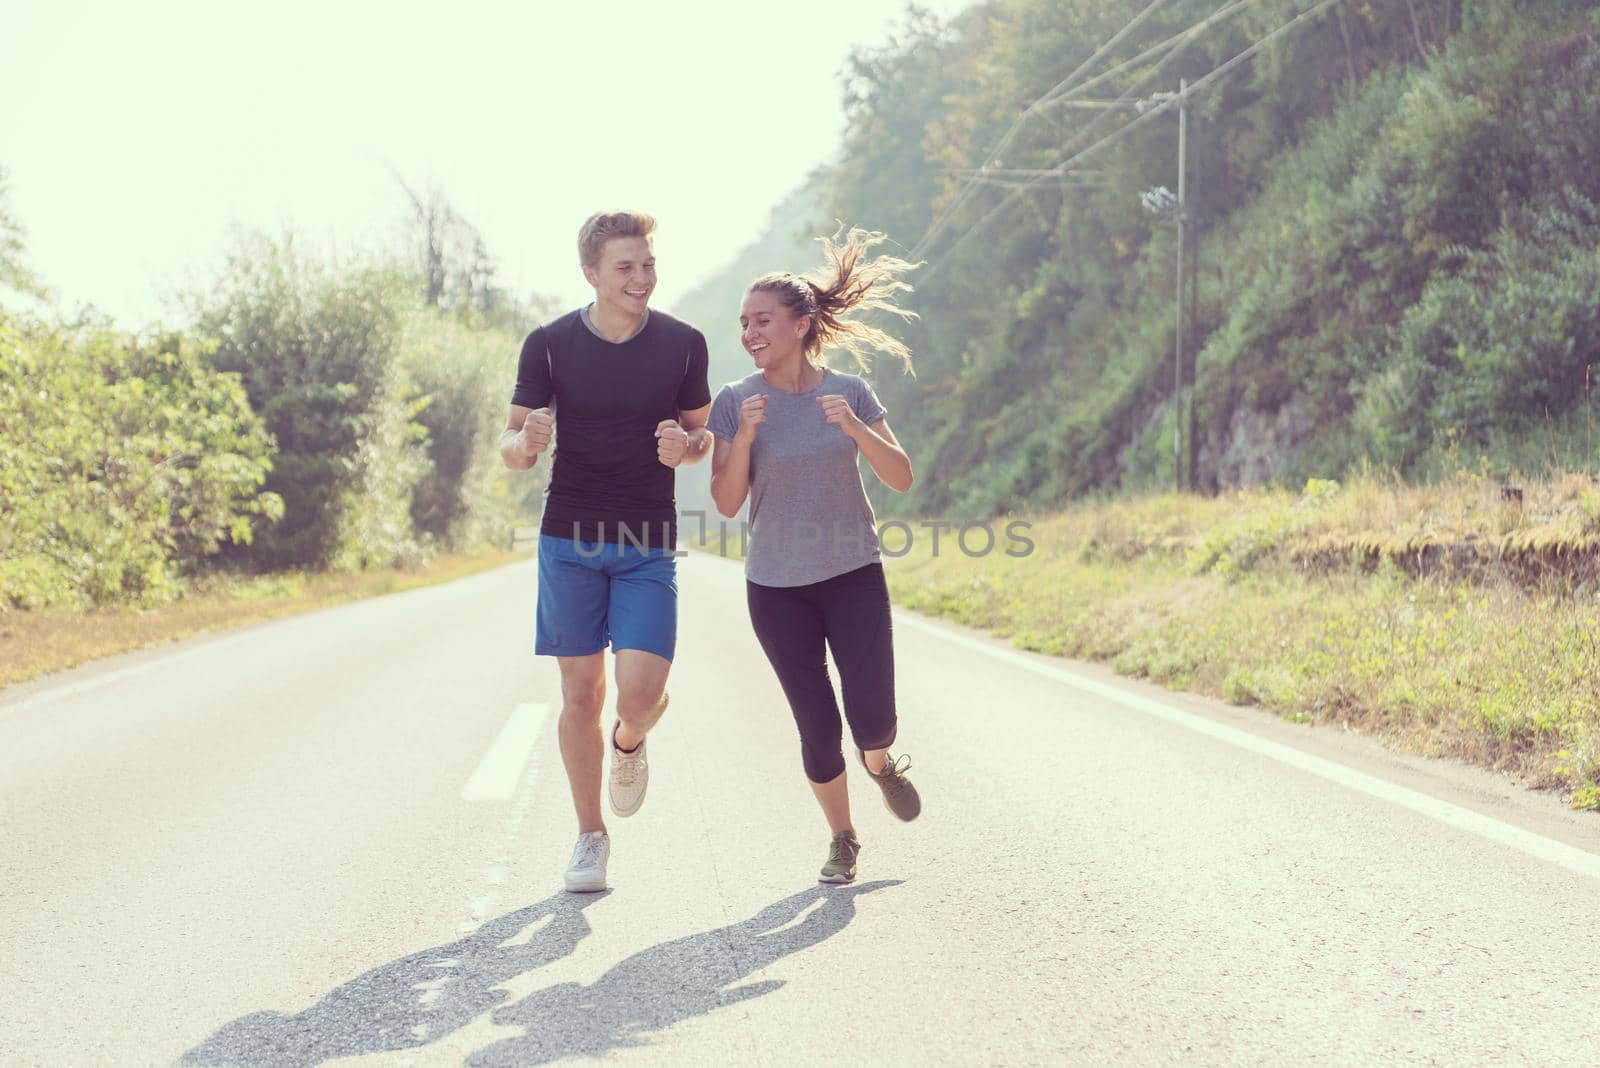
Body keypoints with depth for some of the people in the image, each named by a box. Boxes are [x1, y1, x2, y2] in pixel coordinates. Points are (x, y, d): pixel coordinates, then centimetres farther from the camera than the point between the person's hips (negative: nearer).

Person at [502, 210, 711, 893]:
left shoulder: (683, 344, 0)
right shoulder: (550, 345, -3)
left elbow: (703, 435, 12)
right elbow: (512, 451, 1)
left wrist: (685, 447, -12)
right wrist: (526, 440, -23)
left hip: (648, 546, 0)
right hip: (570, 541, 0)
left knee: (642, 690, -13)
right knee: (581, 694, 3)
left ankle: (629, 745, 25)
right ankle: (590, 834, 20)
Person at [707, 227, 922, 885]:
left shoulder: (849, 392, -3)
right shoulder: (735, 401, -5)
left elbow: (901, 479, -5)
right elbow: (726, 504, -6)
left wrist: (854, 428, -21)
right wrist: (744, 438, -22)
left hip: (854, 574, 0)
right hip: (776, 585, 0)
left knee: (872, 718, -9)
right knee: (818, 728, -1)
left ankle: (879, 763, 28)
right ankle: (842, 840, 22)